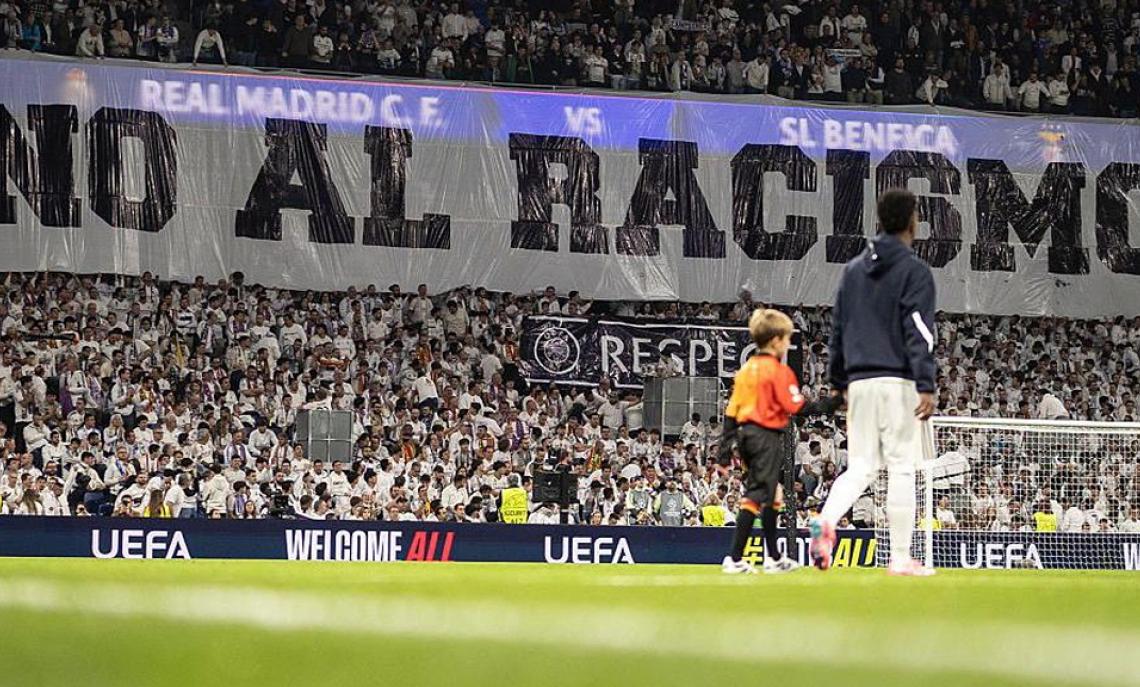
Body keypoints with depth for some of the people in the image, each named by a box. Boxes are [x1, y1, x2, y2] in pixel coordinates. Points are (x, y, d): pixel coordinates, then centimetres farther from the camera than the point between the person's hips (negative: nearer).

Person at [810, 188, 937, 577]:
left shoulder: (854, 270, 15)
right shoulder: (914, 271, -5)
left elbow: (838, 329, 18)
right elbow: (919, 332, -14)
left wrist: (838, 382, 24)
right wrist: (926, 386, -18)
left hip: (859, 381, 6)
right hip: (898, 382, -6)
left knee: (861, 465, 9)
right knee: (902, 466, -1)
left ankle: (826, 520, -19)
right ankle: (901, 559, -1)